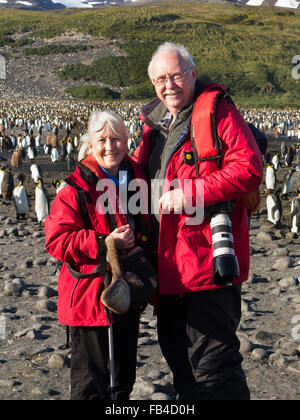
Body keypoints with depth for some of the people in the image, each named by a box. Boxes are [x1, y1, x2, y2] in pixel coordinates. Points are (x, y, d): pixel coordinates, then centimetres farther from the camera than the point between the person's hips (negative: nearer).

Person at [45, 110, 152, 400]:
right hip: (91, 296, -6)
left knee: (124, 378, 19)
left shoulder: (137, 180, 8)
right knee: (91, 382, 2)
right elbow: (56, 240, -17)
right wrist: (104, 243, -25)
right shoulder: (76, 190, -12)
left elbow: (148, 225, 23)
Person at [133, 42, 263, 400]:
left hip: (208, 254, -8)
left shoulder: (217, 110, -8)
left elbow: (249, 168, -18)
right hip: (169, 258, 9)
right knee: (175, 347, 21)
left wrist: (191, 193, -22)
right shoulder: (156, 119, 15)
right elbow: (139, 167, 29)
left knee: (210, 358, -5)